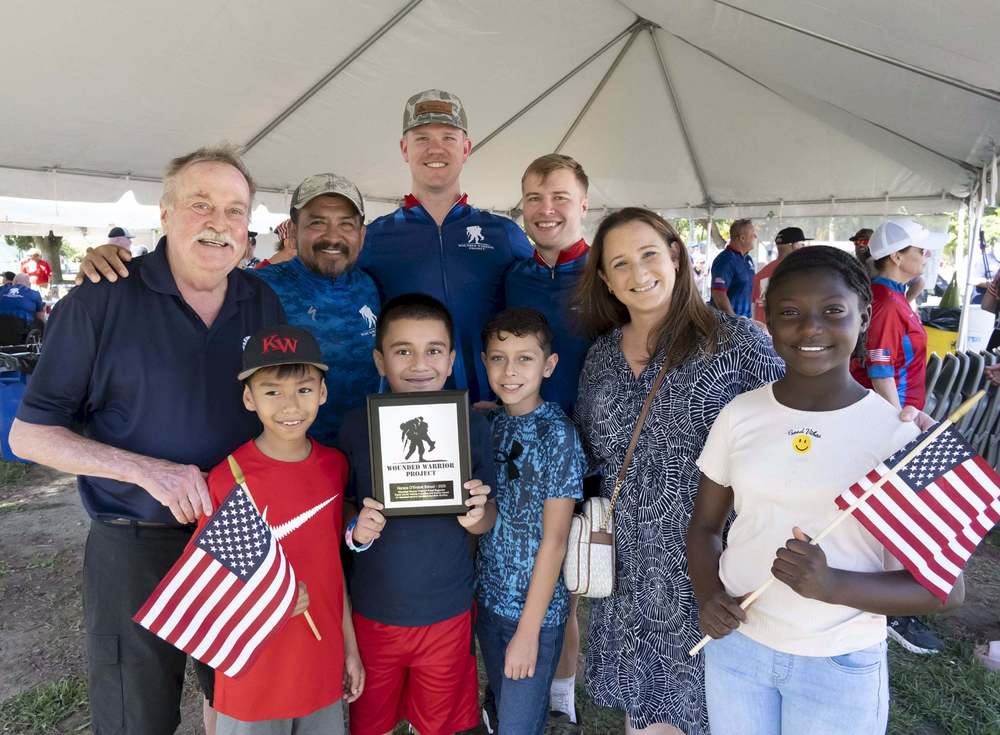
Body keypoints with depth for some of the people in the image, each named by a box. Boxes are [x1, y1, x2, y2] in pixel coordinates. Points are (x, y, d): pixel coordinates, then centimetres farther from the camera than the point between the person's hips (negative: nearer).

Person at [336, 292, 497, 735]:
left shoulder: (472, 427, -9)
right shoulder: (358, 426, -10)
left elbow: (487, 519, -1)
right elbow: (341, 508, 0)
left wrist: (476, 516, -22)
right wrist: (356, 530, -20)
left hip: (447, 612, 0)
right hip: (373, 611, 0)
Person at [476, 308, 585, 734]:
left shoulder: (557, 434, -17)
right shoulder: (487, 423, 1)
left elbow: (553, 540, -17)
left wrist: (529, 629, -16)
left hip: (535, 609, -6)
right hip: (487, 598, 6)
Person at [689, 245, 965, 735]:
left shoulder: (899, 435, -12)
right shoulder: (738, 415, -6)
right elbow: (704, 525, 4)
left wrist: (833, 585, -25)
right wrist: (707, 596, -14)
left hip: (841, 664, -2)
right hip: (734, 643, 2)